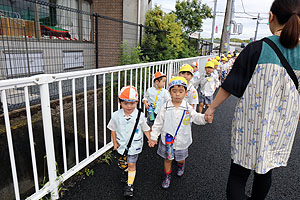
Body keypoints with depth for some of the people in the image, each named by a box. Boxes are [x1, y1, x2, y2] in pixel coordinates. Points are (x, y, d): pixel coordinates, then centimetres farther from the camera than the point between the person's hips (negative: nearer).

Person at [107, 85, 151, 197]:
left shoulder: (140, 115, -18)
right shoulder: (116, 115, -15)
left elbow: (145, 129, -3)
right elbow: (113, 129, 0)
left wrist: (150, 140, -7)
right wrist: (115, 142, 1)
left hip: (134, 145, -3)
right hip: (121, 144, 3)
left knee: (132, 164, 3)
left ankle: (129, 185, 20)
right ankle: (126, 172, 56)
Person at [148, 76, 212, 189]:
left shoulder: (188, 108, -8)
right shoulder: (165, 107, -9)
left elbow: (196, 117, -13)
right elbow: (158, 123, -4)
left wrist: (205, 118, -35)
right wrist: (153, 137, -3)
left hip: (181, 141, 1)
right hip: (167, 139, 0)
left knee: (180, 159, 20)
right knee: (167, 159, 14)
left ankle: (181, 166, 56)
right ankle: (167, 176, 39)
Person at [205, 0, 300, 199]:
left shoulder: (257, 49, -14)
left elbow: (231, 85, -11)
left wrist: (212, 107, 1)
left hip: (251, 125, -4)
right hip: (283, 127, 5)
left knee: (238, 173, 9)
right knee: (266, 171, 24)